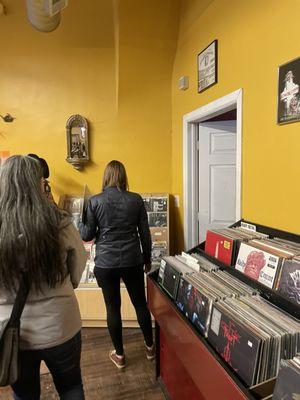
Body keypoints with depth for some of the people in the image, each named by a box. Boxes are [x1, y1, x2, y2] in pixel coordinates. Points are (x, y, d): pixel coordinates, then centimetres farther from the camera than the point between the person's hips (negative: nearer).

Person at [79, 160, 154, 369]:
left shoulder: (95, 201, -8)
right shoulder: (136, 199, -4)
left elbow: (87, 235, -3)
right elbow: (145, 232, 0)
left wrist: (81, 222, 17)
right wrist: (147, 258, 13)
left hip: (106, 263, -1)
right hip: (132, 261, 2)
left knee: (113, 308, 13)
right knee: (141, 303, 18)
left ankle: (119, 355, 28)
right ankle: (150, 347, 35)